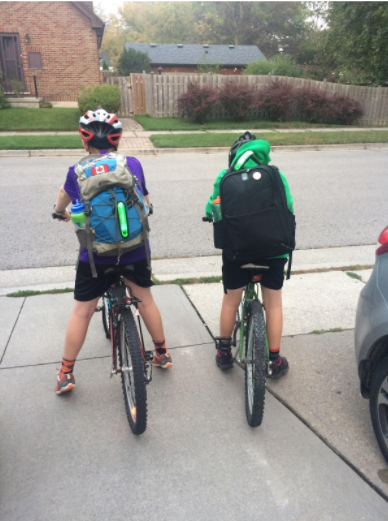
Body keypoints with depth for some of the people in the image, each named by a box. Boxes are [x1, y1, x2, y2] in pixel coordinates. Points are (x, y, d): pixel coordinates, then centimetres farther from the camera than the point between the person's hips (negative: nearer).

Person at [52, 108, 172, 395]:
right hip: (135, 249, 1)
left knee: (82, 312, 12)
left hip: (96, 253, -1)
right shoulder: (133, 164, 1)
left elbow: (64, 195, 23)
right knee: (145, 300, 19)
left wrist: (59, 212, 45)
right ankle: (162, 353, 34)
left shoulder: (78, 171, 0)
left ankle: (66, 374, 23)